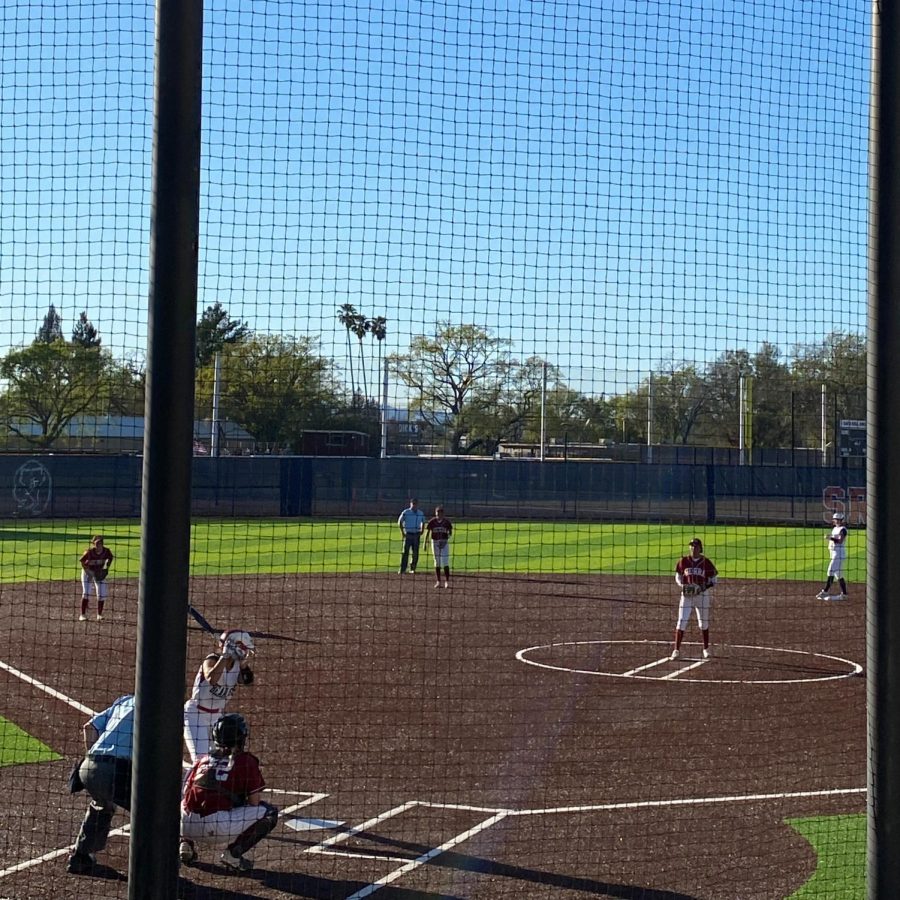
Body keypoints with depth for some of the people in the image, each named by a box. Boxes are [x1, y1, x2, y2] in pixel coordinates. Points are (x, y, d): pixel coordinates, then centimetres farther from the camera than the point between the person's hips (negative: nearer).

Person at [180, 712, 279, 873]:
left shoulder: (203, 759, 20)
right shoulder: (247, 761, 7)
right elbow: (254, 803, 6)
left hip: (186, 827, 5)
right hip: (220, 828, -5)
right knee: (270, 812, 10)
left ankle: (186, 844, 14)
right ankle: (234, 852, -2)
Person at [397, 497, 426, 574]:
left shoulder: (421, 513, 8)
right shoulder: (406, 512, -5)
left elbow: (423, 522, 22)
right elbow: (400, 522, 0)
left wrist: (421, 531, 8)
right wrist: (402, 532, -6)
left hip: (416, 535, 4)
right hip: (408, 534, -4)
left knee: (415, 553, 5)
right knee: (406, 552, -9)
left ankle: (412, 569, 17)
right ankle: (402, 570, -10)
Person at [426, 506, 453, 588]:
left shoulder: (447, 521, -3)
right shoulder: (432, 521, -3)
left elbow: (450, 532, 5)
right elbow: (427, 532, 0)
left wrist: (447, 538, -14)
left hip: (444, 542, -1)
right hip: (435, 542, 1)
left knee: (445, 562, -6)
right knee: (437, 563, 7)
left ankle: (447, 581, 0)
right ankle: (438, 581, 13)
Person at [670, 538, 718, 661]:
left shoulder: (706, 562, -3)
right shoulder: (683, 561, 0)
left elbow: (714, 579, 3)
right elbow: (678, 577, 9)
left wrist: (704, 587, -14)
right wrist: (683, 586, -10)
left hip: (702, 595, 0)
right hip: (686, 595, 0)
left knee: (704, 623, 12)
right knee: (681, 622, -6)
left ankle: (706, 649, 28)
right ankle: (676, 650, -2)